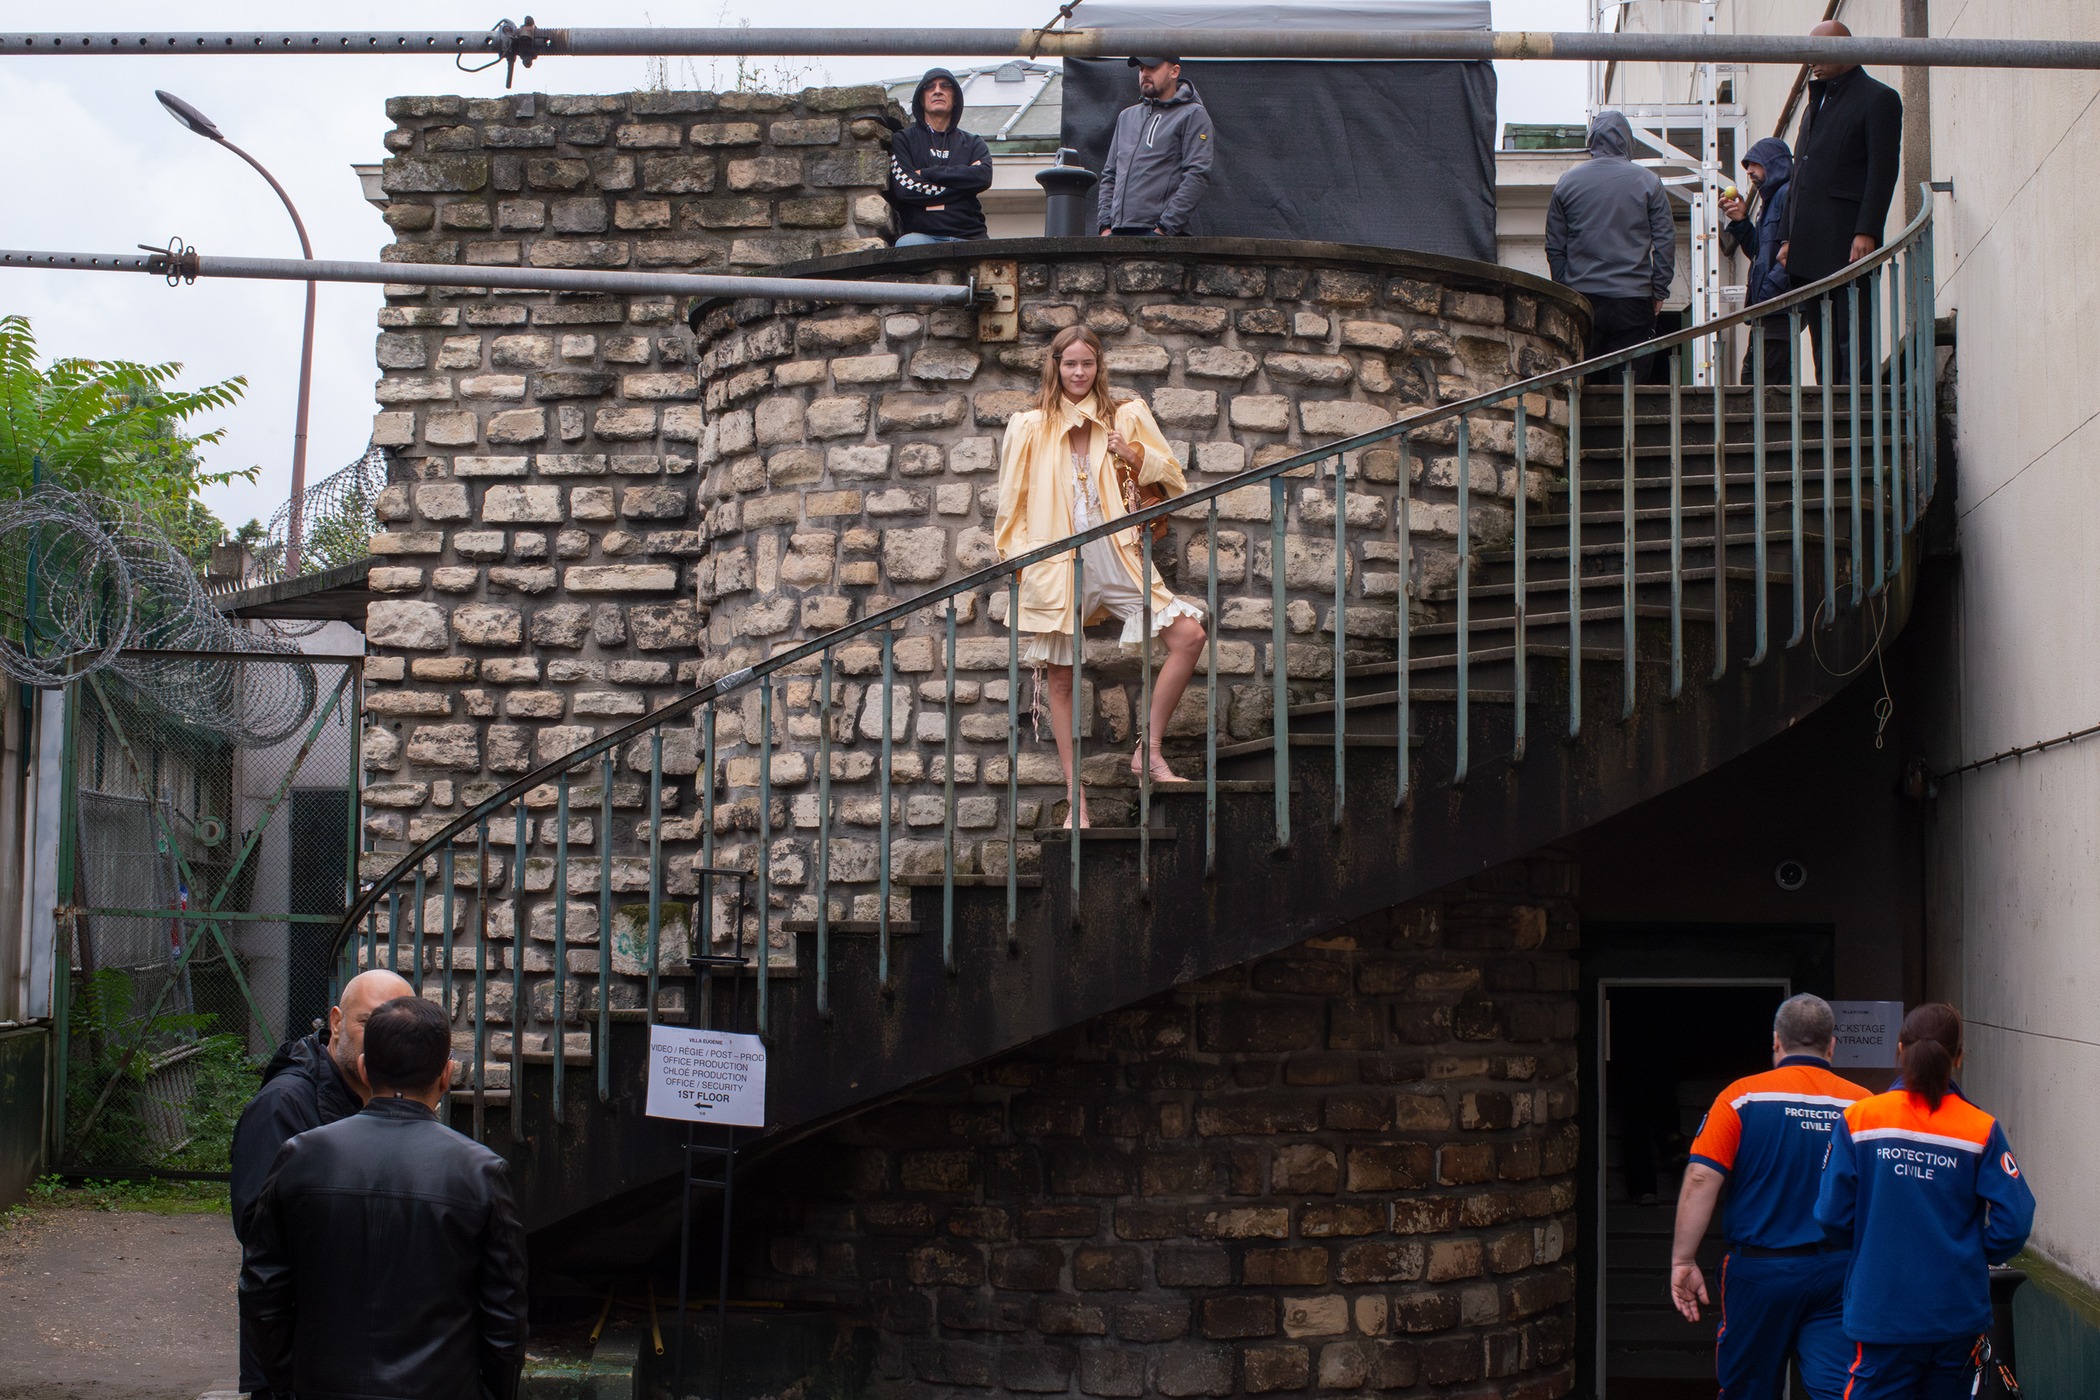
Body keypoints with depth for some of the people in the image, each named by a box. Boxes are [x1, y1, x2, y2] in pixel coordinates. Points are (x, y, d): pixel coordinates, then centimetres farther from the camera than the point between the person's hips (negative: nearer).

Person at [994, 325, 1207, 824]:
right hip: (1053, 561, -1)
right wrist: (1018, 557, 0)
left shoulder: (1125, 415, 9)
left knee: (1188, 634, -15)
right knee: (1061, 678, 1)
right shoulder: (1030, 426, 7)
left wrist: (1135, 456, -7)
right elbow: (1012, 502, 10)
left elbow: (1173, 477, 11)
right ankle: (1076, 797, 10)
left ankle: (1148, 750, -4)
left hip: (1114, 553, 1)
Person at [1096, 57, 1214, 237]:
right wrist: (1106, 224, 9)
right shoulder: (1127, 116, 24)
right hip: (1118, 233, 6)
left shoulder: (1193, 115, 3)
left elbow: (1198, 176, -8)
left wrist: (1165, 228, -15)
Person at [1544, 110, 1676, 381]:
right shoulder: (1648, 182, 2)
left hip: (1581, 298, 2)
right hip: (1634, 299, -1)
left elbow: (1554, 247, 9)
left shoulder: (1566, 183, 7)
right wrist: (1659, 291, 7)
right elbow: (1665, 241, 0)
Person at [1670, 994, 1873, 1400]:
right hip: (1838, 1271, 1)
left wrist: (1683, 1260, -8)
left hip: (1759, 1270, -1)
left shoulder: (1742, 1097, -4)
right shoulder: (1863, 1105, 0)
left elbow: (1701, 1179, -11)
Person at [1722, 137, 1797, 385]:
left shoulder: (1788, 194, -8)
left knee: (1755, 378, -15)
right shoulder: (1770, 199, 24)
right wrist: (1741, 222, 9)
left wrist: (1769, 289, -23)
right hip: (1768, 309, 10)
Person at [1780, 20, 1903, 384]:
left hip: (1847, 243, -8)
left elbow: (1883, 172, -9)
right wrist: (1790, 238, 17)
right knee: (1823, 344, 7)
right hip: (1810, 250, 8)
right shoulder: (1814, 104, 23)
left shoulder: (1877, 99, -1)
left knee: (1851, 341, -9)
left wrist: (1867, 233, -18)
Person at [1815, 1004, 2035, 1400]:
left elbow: (1833, 1215, -6)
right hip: (1959, 1318, 1)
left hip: (1881, 1311, -1)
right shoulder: (1982, 1129, -6)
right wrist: (1975, 1256, 11)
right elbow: (2014, 1220, -9)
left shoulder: (1860, 1119, -6)